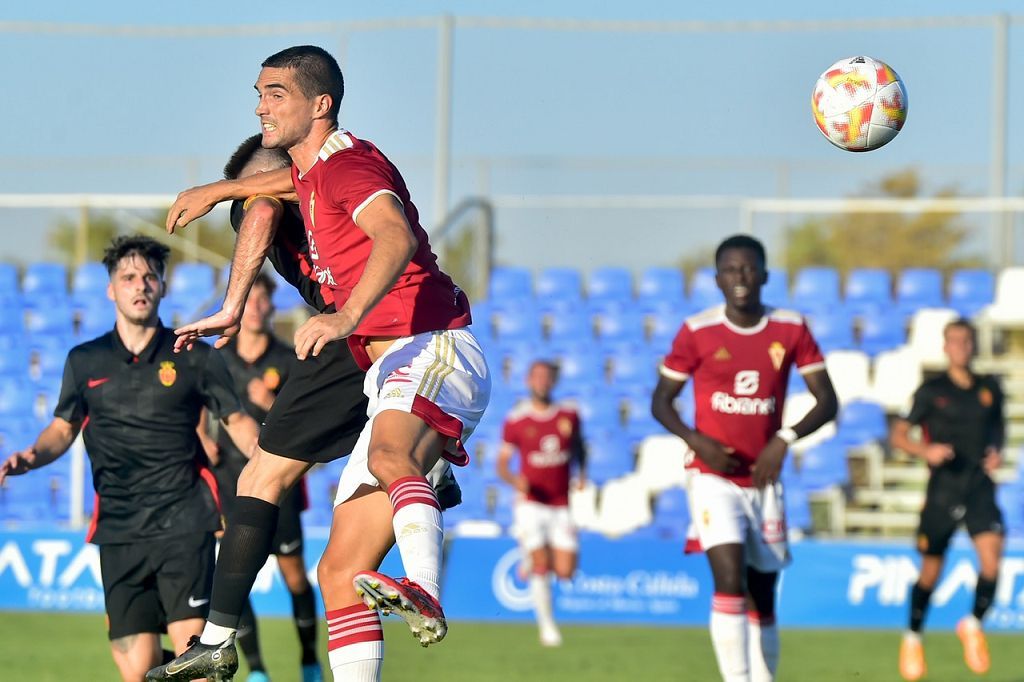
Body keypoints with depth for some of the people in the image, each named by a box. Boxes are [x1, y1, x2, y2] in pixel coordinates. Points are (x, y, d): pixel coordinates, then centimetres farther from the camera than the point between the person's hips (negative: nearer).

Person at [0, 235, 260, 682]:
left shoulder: (194, 357, 6)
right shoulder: (85, 362, 13)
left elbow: (236, 420, 12)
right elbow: (62, 428, 22)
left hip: (183, 524, -2)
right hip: (119, 532, 2)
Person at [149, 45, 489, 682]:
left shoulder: (347, 163, -8)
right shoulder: (315, 170, 22)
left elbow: (396, 237, -28)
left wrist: (349, 315, -43)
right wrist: (217, 191, 58)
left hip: (435, 350, -10)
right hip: (391, 376, 10)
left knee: (389, 456, -43)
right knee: (340, 573, 1)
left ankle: (424, 594, -66)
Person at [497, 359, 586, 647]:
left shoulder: (569, 416, 1)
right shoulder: (516, 421, -6)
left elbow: (579, 446, 20)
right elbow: (502, 464, -2)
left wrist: (581, 473, 4)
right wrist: (514, 480, -22)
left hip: (561, 505, 3)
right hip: (531, 503, -3)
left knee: (565, 572, -2)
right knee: (540, 567, -12)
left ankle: (534, 560, 32)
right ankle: (546, 625, 2)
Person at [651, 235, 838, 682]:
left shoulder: (791, 330, 0)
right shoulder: (697, 333, -5)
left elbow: (827, 402, 2)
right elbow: (661, 401, 4)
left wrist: (785, 439, -15)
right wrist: (696, 440, -14)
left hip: (763, 481, 3)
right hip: (713, 477, -3)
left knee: (762, 598, 8)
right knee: (730, 580, -20)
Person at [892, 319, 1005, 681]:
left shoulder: (989, 389, 7)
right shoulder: (932, 390, -2)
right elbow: (899, 434, 0)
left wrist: (996, 452, 4)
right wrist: (926, 450, -19)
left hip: (980, 487, 2)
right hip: (943, 488, -2)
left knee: (992, 558, -18)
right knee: (931, 570, 5)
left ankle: (974, 625, 7)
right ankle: (913, 639, 27)